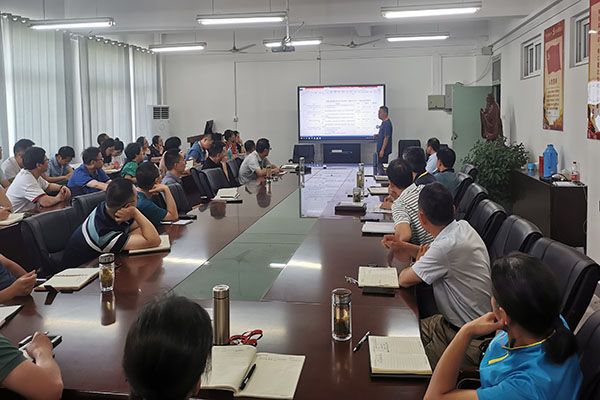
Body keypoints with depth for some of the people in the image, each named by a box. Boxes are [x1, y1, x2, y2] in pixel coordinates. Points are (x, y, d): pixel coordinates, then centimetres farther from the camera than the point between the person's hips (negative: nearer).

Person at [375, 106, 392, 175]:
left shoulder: (387, 123, -17)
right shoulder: (383, 122, 14)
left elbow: (386, 137, -21)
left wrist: (382, 150, -23)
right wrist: (377, 135, 9)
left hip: (384, 150, -10)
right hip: (381, 149, 10)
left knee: (381, 167, -7)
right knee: (380, 166, 13)